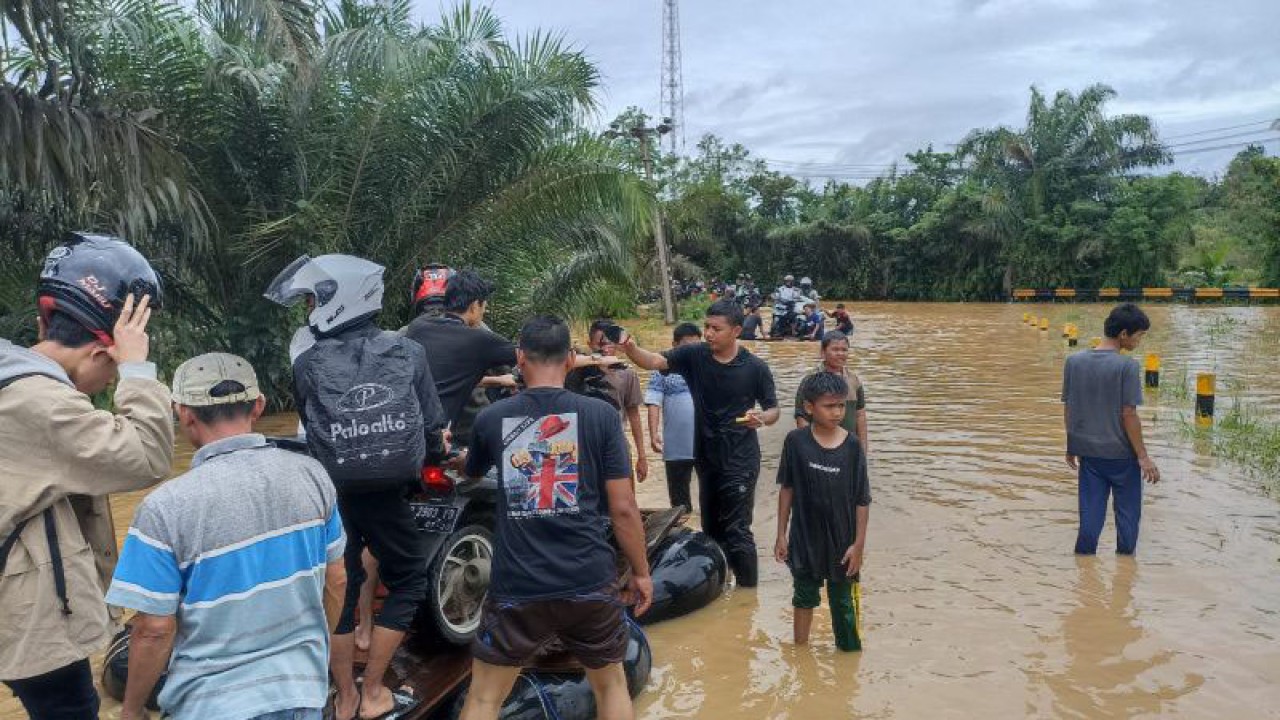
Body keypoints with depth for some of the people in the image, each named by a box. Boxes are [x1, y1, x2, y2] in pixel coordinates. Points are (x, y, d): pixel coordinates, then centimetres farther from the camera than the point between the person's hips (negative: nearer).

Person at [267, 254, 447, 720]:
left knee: (338, 588, 15)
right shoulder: (408, 353, -7)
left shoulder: (306, 366, -7)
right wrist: (432, 459, 19)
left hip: (330, 495, 1)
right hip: (386, 494, -1)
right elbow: (432, 427, -3)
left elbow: (311, 428, 2)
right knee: (408, 580, 17)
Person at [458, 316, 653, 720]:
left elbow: (472, 475, 22)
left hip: (516, 586, 0)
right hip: (590, 581, 0)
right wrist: (640, 572, 8)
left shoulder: (491, 418, 1)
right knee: (611, 683, 24)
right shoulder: (601, 415, -5)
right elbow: (623, 508, -6)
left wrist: (460, 457, 46)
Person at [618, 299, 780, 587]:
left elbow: (773, 410, 0)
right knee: (711, 529, 16)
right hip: (705, 456, 4)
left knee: (737, 531, -3)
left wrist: (762, 418, -23)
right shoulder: (694, 356, -5)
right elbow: (655, 361, -18)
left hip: (740, 460, -4)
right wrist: (631, 349, -39)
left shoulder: (755, 368, -9)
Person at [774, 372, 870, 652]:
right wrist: (781, 534, 0)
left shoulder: (852, 447, -12)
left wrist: (858, 544, -7)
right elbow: (787, 489, -2)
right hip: (805, 538, 1)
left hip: (842, 540, -1)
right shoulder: (796, 441, -11)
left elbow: (862, 500, -7)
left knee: (843, 602, 14)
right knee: (804, 597, 19)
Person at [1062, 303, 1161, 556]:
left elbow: (1067, 409, 5)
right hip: (1121, 454, -4)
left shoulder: (1073, 362, -1)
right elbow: (1129, 415, -16)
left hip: (1088, 452, 4)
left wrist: (1071, 447, 16)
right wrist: (1143, 456, -8)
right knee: (1127, 514, 14)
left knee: (1090, 515, 11)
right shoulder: (1127, 366, -16)